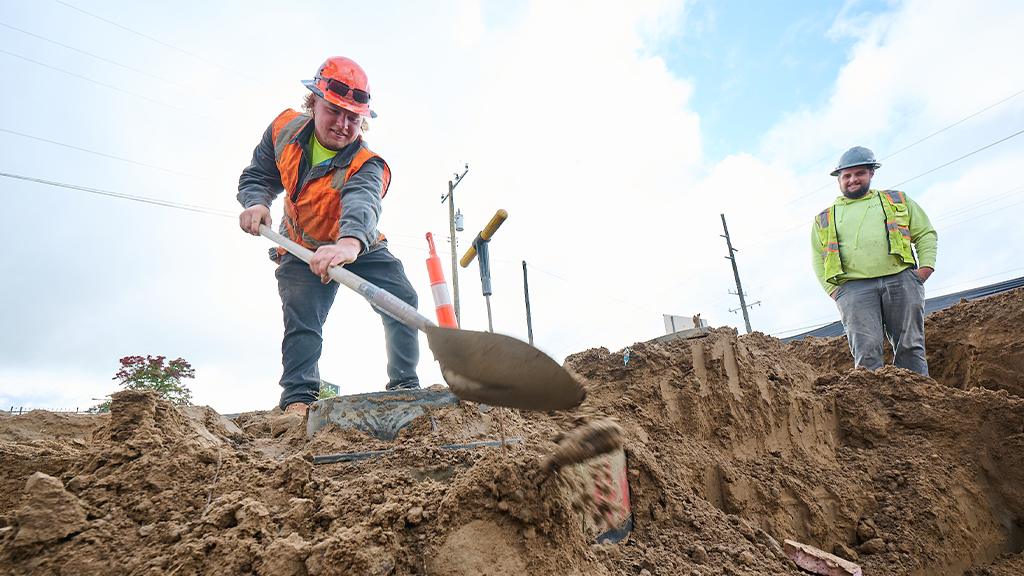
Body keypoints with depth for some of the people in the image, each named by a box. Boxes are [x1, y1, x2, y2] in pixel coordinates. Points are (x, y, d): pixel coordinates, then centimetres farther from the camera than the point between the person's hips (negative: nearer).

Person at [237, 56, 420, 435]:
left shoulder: (366, 165, -30)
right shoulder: (285, 129, -14)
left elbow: (362, 204, -54)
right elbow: (257, 175, 0)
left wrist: (349, 242, -77)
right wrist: (256, 202, -24)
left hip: (359, 246, -1)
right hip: (302, 249, 2)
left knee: (402, 301, -13)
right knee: (301, 315, -15)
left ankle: (404, 385, 1)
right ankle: (298, 400, -8)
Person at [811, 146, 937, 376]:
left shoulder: (897, 200, 25)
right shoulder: (824, 219, 22)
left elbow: (926, 234, 20)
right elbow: (818, 258, 16)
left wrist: (925, 268, 3)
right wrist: (832, 289, 0)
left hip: (900, 279, 1)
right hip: (853, 287, -1)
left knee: (910, 348, -4)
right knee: (866, 351, -13)